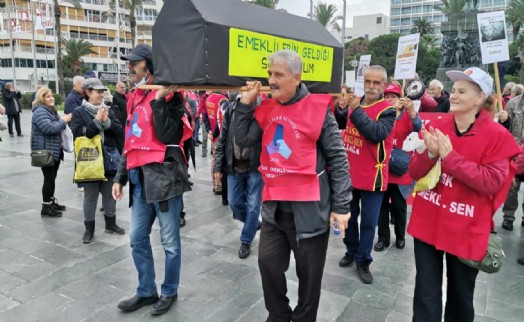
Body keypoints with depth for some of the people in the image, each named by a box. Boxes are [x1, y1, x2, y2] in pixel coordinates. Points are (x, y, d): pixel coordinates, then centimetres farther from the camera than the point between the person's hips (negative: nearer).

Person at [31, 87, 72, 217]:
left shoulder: (51, 110, 18)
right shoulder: (40, 111, -15)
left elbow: (57, 127, 30)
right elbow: (48, 128, -28)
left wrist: (63, 120, 12)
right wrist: (63, 121, -18)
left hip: (54, 150, 10)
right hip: (45, 151, -10)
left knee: (52, 177, 16)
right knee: (49, 178, -7)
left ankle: (51, 201, 27)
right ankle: (46, 207, 0)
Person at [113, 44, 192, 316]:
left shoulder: (168, 95, -6)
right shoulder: (135, 97, 16)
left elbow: (167, 136, -19)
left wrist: (159, 101, -20)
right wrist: (121, 176, 18)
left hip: (164, 176, -7)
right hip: (140, 178, 8)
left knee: (169, 241, 6)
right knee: (138, 239, 13)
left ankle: (169, 292, 25)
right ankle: (146, 291, 30)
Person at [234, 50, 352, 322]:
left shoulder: (317, 108, -11)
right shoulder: (266, 109, 6)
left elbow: (338, 159, -10)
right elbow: (243, 140, 5)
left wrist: (341, 206, -12)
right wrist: (245, 103, -2)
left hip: (309, 207, -5)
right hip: (274, 206, 5)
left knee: (309, 274, 11)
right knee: (268, 264, 14)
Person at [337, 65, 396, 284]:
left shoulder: (387, 110, -10)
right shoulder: (354, 104, 6)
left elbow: (377, 134, -26)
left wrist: (357, 111, -25)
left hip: (372, 175, -4)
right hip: (349, 173, 5)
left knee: (368, 222, 5)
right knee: (349, 217, 17)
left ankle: (363, 261, 21)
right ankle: (351, 251, 36)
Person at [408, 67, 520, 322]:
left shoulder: (497, 135, -9)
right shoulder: (435, 127, 1)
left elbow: (491, 183, -18)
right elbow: (415, 172, 1)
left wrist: (449, 157, -21)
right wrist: (431, 154, -19)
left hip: (465, 230, -2)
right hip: (427, 223, 3)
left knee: (460, 296, 18)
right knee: (426, 295, 10)